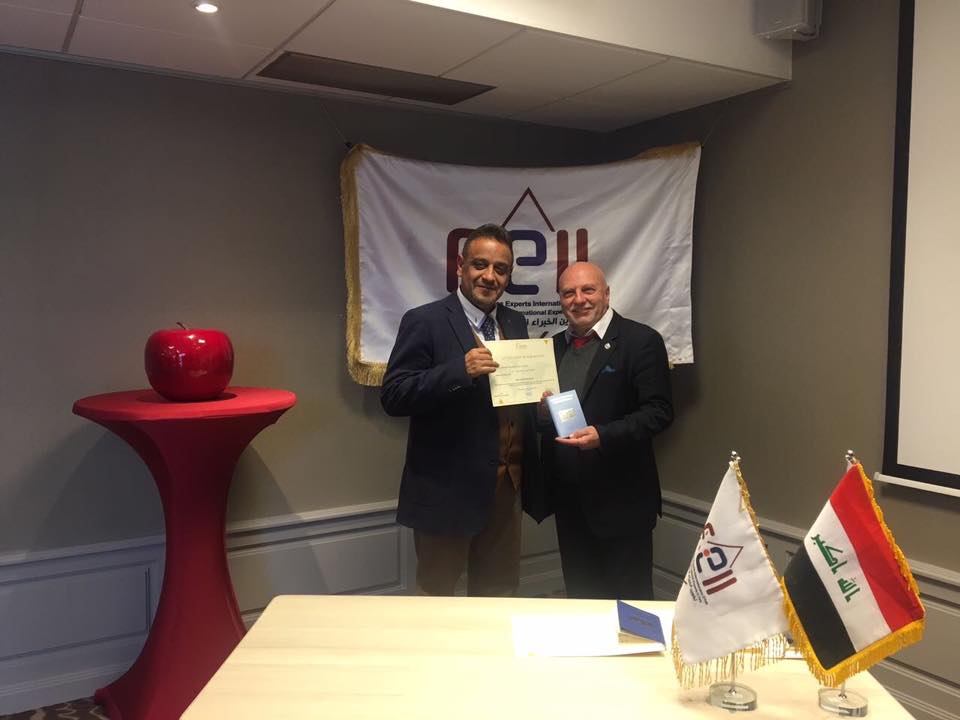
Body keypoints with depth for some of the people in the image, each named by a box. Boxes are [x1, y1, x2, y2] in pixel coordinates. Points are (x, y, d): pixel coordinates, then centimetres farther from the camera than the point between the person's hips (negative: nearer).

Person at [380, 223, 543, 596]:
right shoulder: (424, 322, -10)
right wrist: (460, 370, -29)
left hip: (506, 485, 6)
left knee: (499, 594, 18)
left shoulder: (515, 323, 10)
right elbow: (393, 396, -17)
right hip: (448, 489, -6)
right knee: (435, 596, 11)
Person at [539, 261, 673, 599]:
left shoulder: (641, 340, -8)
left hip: (620, 497, -5)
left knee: (627, 598, 7)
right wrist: (540, 410, -4)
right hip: (567, 496, 6)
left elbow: (658, 410, -14)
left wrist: (603, 435, -25)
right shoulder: (554, 346, 12)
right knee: (579, 594, 17)